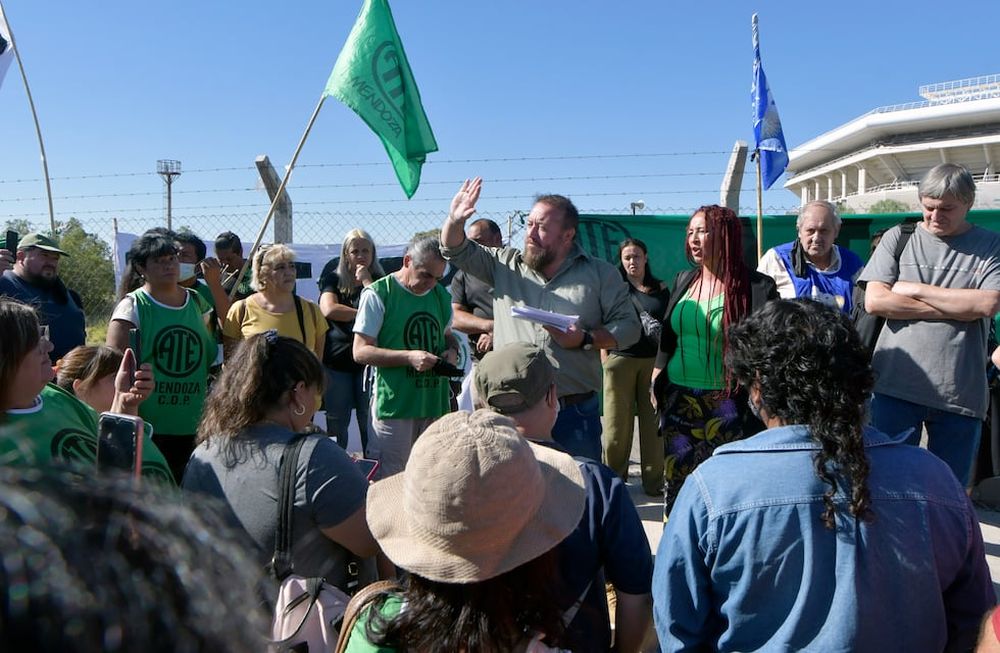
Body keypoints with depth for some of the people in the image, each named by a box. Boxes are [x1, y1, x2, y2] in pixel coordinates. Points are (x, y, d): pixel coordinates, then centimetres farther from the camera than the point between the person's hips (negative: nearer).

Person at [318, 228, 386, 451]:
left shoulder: (380, 281, 8)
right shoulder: (334, 279, 10)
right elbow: (329, 309, -9)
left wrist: (366, 280, -6)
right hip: (337, 360, 1)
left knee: (370, 423, -1)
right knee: (336, 424, 7)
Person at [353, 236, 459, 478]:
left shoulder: (441, 295, 13)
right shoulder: (378, 294, -6)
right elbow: (361, 351, -9)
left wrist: (452, 350, 4)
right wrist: (409, 357, -20)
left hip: (435, 402, 6)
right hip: (393, 404, -5)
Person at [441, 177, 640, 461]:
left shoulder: (601, 274, 4)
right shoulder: (505, 264, 11)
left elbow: (628, 326, 2)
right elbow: (458, 251, 11)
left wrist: (587, 339, -14)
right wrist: (455, 220, -9)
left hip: (575, 413, -1)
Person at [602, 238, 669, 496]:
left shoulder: (661, 290, 12)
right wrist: (606, 362, -1)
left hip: (654, 361, 2)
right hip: (620, 360, -1)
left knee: (653, 424, 2)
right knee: (617, 424, 1)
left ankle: (653, 481, 12)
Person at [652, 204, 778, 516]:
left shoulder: (756, 287, -6)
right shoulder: (683, 281, 12)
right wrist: (656, 382, 16)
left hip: (727, 405, -5)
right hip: (679, 401, 5)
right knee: (676, 483, 9)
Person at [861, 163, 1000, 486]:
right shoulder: (898, 238, 7)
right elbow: (875, 301, -6)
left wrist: (915, 290, -7)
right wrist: (959, 307, -6)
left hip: (960, 392, 1)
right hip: (896, 384, 0)